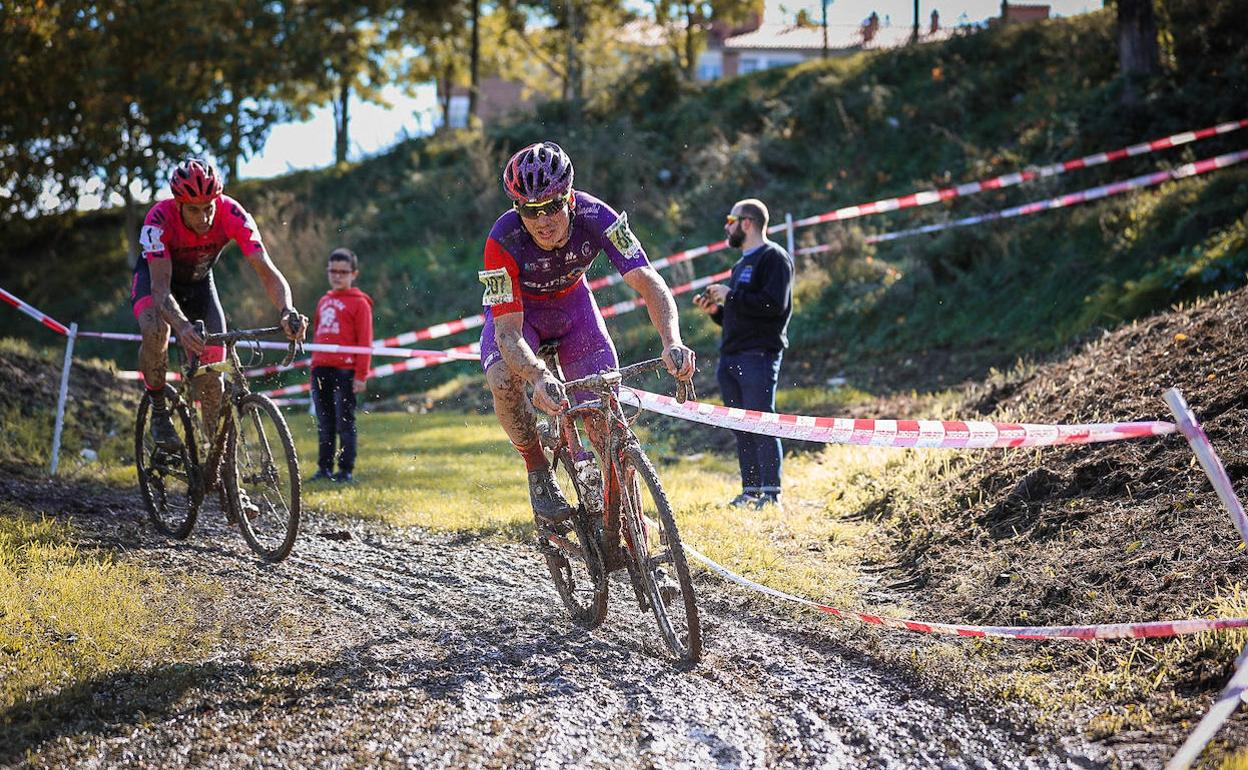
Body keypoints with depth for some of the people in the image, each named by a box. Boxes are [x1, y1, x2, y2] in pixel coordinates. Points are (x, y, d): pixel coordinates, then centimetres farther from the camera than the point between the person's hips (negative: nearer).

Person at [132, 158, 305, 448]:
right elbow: (161, 288, -43)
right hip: (154, 275, -2)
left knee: (212, 373, -11)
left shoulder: (232, 214, -32)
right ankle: (159, 410, -12)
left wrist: (288, 312, -53)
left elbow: (267, 270, -34)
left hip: (199, 281, 2)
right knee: (156, 331, -35)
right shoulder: (160, 219, -37)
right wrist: (182, 326, -62)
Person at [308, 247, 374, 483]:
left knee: (345, 422, -3)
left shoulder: (359, 302, -1)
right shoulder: (323, 301, 18)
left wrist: (361, 375, -11)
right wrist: (314, 368, 17)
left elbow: (364, 341, -5)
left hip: (345, 370, -6)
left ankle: (346, 470, 1)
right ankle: (324, 467, 14)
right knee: (324, 423, 9)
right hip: (321, 370, 6)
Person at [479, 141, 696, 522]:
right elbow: (508, 332, -37)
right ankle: (538, 472, -7)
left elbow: (648, 281, -38)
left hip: (572, 302, 2)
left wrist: (672, 343, -56)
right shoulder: (503, 241, -36)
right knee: (503, 381, -32)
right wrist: (539, 378, -57)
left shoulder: (595, 217, -33)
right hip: (515, 311, -2)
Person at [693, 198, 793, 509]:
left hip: (759, 355, -9)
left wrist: (731, 296, -13)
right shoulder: (741, 264, 25)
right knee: (741, 427, 7)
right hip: (731, 357, 9)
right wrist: (716, 310, 11)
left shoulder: (774, 257, -4)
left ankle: (771, 493, -9)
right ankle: (750, 490, 10)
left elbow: (774, 304, -19)